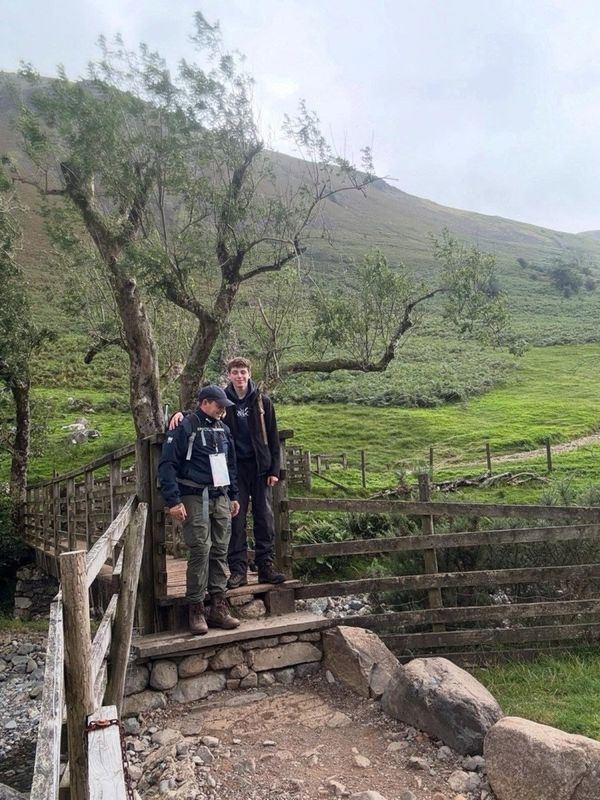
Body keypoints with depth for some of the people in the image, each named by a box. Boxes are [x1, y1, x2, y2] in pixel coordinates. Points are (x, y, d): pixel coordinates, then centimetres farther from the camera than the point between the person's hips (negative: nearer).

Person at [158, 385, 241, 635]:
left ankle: (218, 607, 13)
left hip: (221, 498, 6)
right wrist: (173, 501, -16)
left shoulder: (223, 429, 15)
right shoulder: (185, 427, -7)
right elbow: (167, 464, -11)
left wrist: (233, 496, 19)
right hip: (195, 499, -6)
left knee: (220, 551, 6)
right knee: (200, 551, -8)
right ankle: (196, 609, 3)